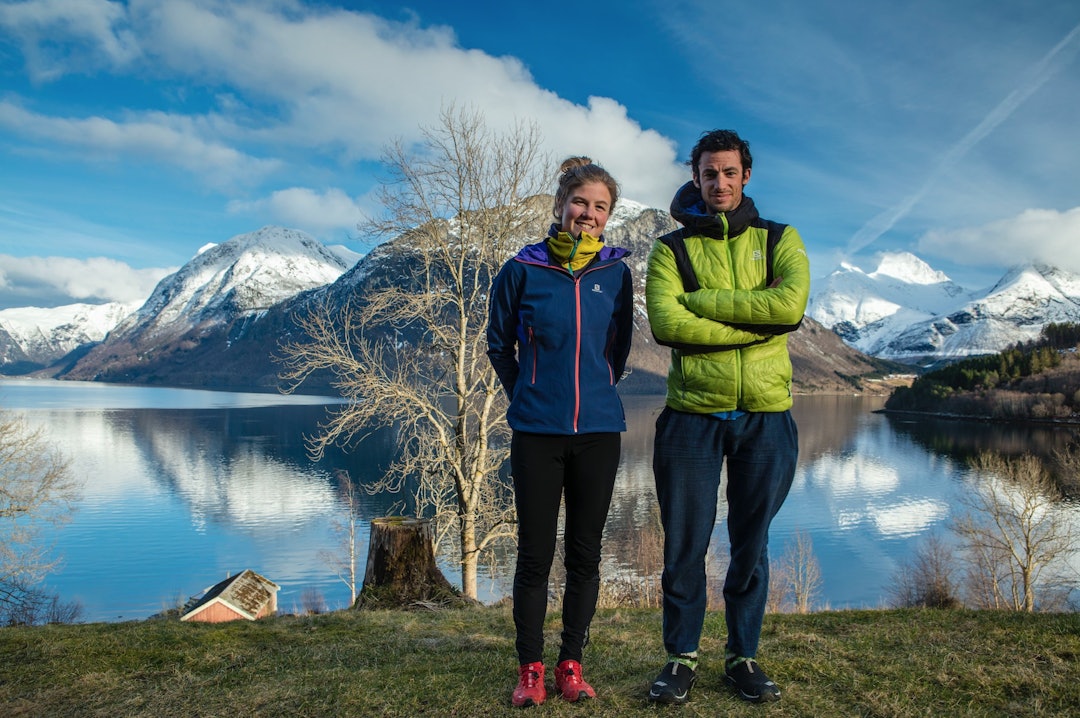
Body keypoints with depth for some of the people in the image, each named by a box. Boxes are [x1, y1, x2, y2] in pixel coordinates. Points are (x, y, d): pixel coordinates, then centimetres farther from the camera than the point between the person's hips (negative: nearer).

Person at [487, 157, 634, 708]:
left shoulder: (616, 271, 2)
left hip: (599, 431, 2)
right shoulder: (523, 269, -3)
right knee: (535, 553, 4)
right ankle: (530, 669, 19)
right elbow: (499, 343, 9)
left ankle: (571, 664, 23)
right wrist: (529, 395, 10)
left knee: (585, 553, 9)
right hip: (537, 431, -2)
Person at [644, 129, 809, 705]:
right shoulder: (671, 248, 5)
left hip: (766, 415, 1)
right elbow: (665, 323, -13)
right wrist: (757, 322, -13)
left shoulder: (779, 240, 9)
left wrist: (701, 299, -13)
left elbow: (791, 302, -12)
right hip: (692, 414, -1)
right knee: (685, 545, 5)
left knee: (751, 546, 12)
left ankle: (743, 658, 28)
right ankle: (681, 658, 23)